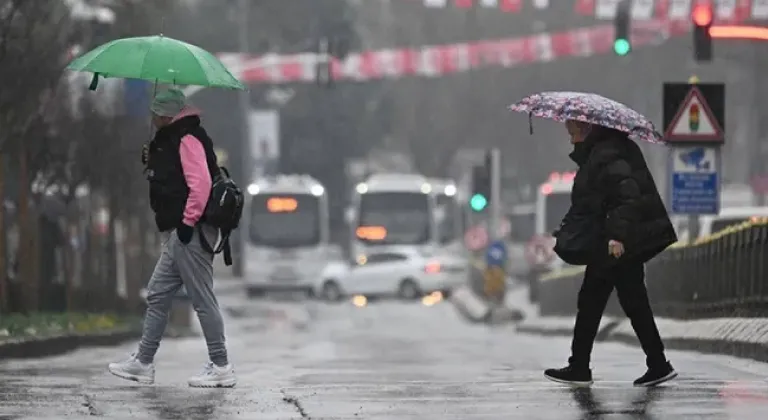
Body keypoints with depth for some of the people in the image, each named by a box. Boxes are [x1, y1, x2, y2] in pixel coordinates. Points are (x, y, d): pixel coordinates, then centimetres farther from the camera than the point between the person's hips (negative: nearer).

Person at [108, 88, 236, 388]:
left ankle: (221, 368, -3)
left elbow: (200, 184, -22)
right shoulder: (171, 141, 20)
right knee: (157, 296, 13)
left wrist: (188, 221, -21)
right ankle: (143, 363, 18)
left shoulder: (187, 139, -12)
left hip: (190, 233, -11)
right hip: (179, 234, 11)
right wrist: (151, 163, 12)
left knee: (202, 299, -7)